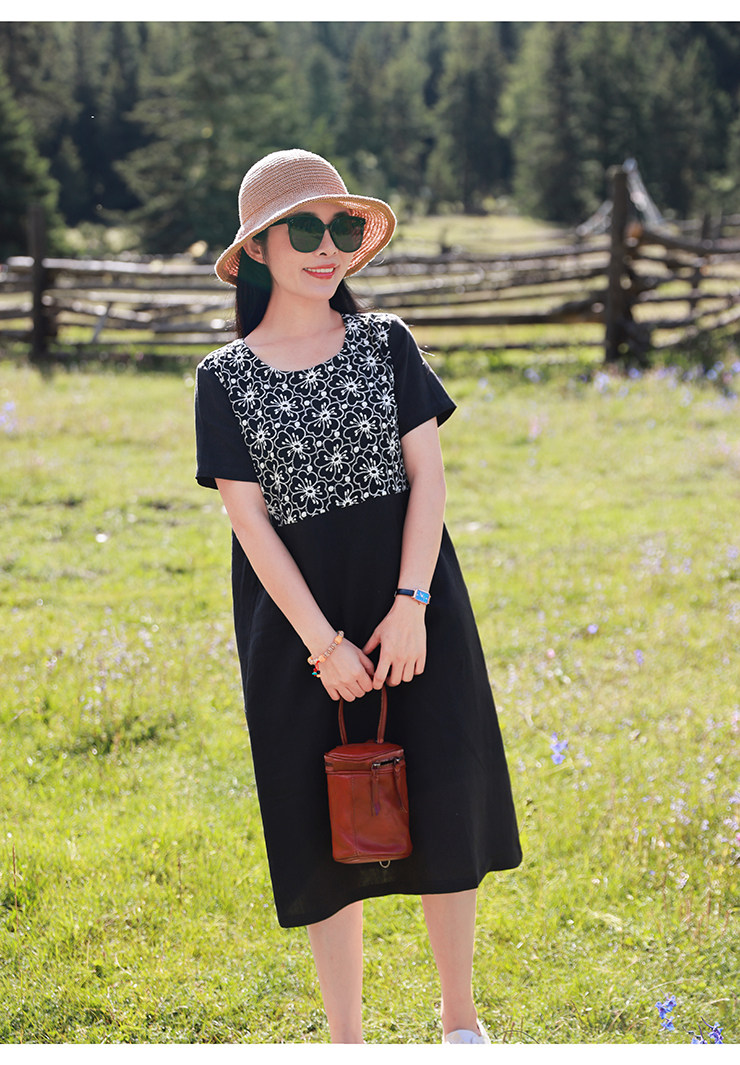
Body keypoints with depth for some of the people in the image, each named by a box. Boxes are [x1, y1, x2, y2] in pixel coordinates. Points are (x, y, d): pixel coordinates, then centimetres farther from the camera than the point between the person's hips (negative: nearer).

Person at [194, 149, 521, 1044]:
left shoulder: (387, 343, 2)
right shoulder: (225, 377, -2)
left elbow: (427, 474, -2)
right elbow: (250, 517, -6)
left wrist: (411, 605, -13)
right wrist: (323, 642, -12)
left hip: (414, 602, 1)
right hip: (297, 616, -1)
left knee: (441, 806, 6)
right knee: (326, 831, 6)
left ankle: (461, 1018, 24)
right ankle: (345, 1038, 20)